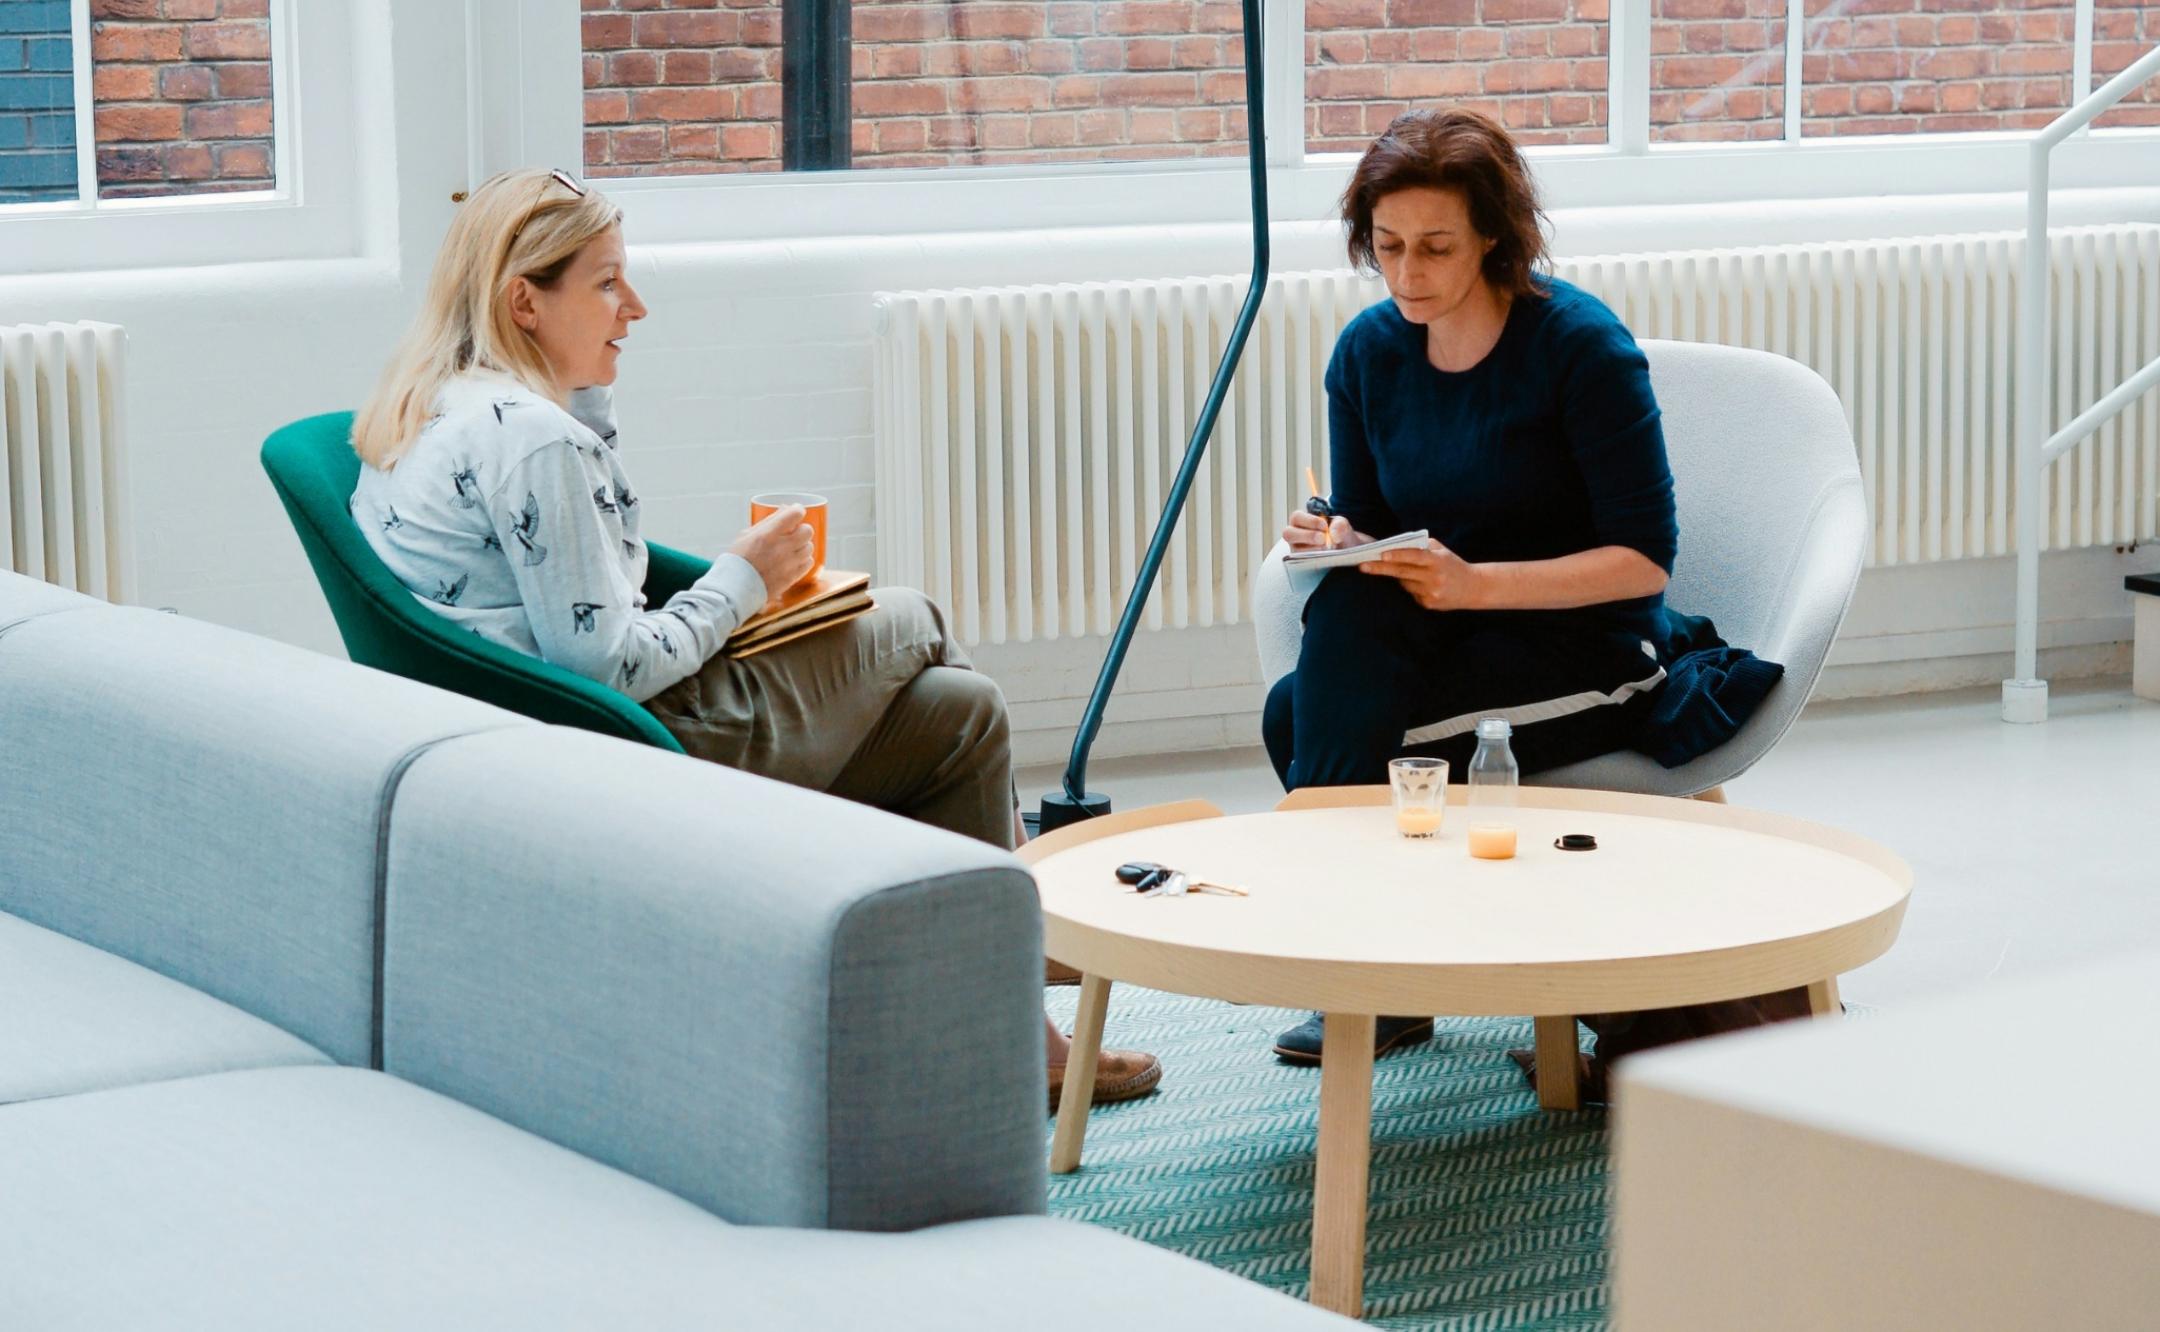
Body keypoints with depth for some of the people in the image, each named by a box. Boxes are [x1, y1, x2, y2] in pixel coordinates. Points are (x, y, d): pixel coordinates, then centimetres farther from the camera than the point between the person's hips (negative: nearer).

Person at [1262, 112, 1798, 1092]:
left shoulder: (1580, 343, -14)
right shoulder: (1369, 351, 2)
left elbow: (1645, 560, -16)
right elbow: (1365, 525, 9)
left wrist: (1476, 584, -28)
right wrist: (1337, 542, -16)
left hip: (1594, 656, -5)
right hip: (1444, 650, 6)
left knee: (1304, 716, -26)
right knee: (1346, 603, -28)